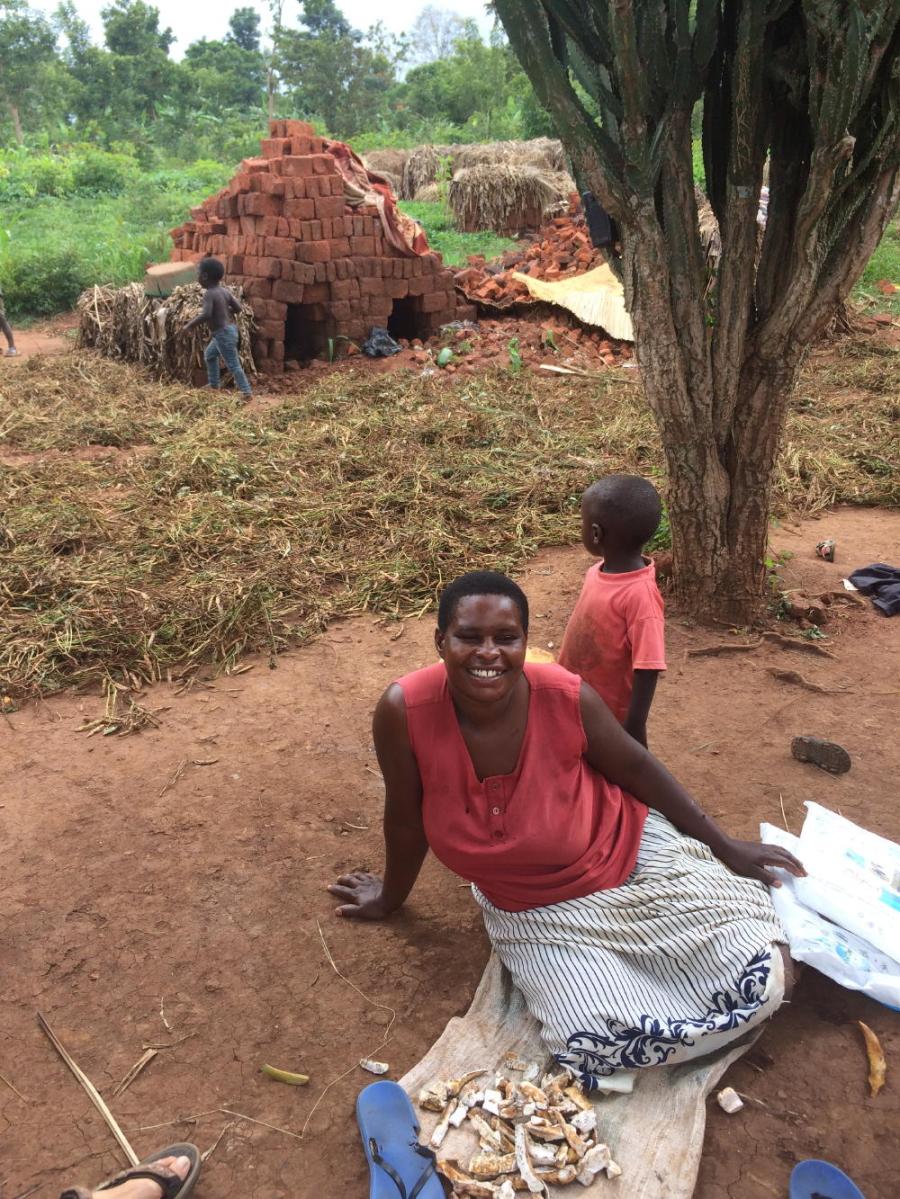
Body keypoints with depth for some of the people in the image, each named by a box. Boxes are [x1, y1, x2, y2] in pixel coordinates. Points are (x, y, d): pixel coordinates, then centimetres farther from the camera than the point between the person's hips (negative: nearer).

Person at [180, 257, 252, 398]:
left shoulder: (209, 294, -19)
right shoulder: (224, 291, 5)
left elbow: (206, 315, -31)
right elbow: (237, 308, 7)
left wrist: (189, 325, -22)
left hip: (223, 333, -10)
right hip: (228, 329, 10)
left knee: (233, 364, -5)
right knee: (209, 354, 26)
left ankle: (247, 392, -3)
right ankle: (214, 385, 33)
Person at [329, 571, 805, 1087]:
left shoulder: (567, 696, -24)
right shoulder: (404, 711, -25)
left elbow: (635, 766, -6)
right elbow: (406, 818, -7)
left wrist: (724, 846, 1)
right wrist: (391, 898, 9)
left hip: (632, 853, 0)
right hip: (535, 912, 1)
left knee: (759, 982, -8)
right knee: (602, 1044, -20)